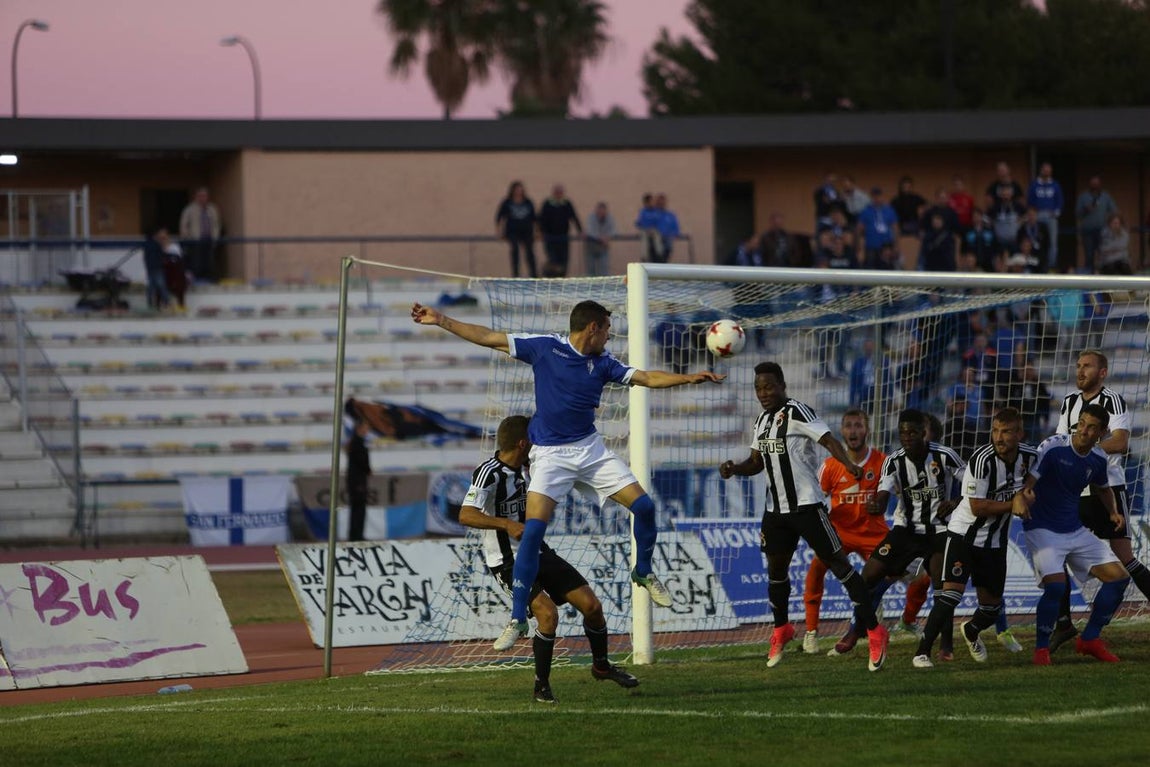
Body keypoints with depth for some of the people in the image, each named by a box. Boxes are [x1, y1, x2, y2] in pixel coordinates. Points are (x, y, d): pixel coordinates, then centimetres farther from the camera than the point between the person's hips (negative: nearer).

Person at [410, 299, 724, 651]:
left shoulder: (603, 364, 5)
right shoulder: (544, 347, -6)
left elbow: (648, 378, 8)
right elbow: (488, 338, -3)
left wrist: (690, 377, -4)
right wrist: (441, 321, -7)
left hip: (590, 448, 4)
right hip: (550, 454, -4)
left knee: (643, 506, -4)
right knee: (533, 530, -17)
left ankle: (643, 572, 25)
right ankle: (517, 618, -9)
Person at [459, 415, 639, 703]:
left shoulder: (524, 467, 6)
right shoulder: (489, 473, -20)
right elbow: (466, 516, -32)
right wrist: (506, 524, -42)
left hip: (538, 553, 8)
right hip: (508, 562, -8)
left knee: (591, 604, 3)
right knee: (548, 612, -27)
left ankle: (601, 666, 28)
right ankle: (542, 685, -9)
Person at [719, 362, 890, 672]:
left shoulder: (796, 412, -13)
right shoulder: (761, 421, 12)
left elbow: (828, 439, -23)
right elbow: (756, 462, 21)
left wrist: (849, 464, -41)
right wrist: (733, 468, 1)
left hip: (807, 504, -8)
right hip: (776, 508, 8)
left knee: (837, 562, -8)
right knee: (775, 567, 14)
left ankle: (875, 632, -6)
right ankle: (781, 630, 35)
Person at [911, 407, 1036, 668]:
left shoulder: (1030, 457, -6)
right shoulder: (982, 460, -24)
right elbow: (977, 507, -24)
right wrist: (1014, 503, -21)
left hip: (995, 540, 5)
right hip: (964, 533, -5)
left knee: (992, 605, 11)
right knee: (952, 591, -21)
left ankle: (971, 632, 46)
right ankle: (922, 653, -17)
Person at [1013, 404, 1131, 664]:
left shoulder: (1098, 459, 2)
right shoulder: (1052, 447, -17)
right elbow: (1028, 481, -25)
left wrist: (1112, 512, 5)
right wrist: (1020, 498, -48)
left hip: (1075, 531, 7)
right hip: (1043, 530, -7)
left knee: (1119, 578, 1)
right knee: (1056, 586, -27)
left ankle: (1090, 639, 17)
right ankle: (1041, 648, -5)